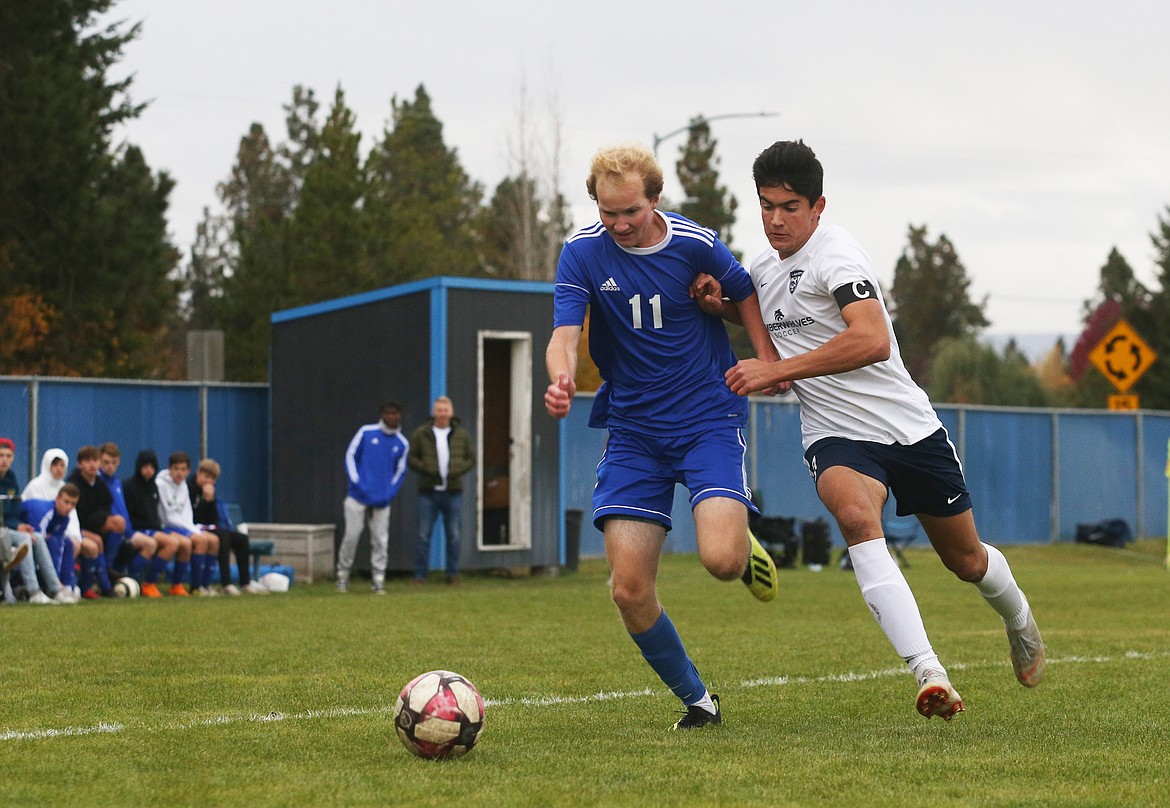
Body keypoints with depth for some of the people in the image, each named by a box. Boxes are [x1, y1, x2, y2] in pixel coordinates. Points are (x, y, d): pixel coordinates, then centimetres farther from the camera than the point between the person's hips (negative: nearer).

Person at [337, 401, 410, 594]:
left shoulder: (402, 444, 6)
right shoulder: (366, 432, -1)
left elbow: (400, 471, 12)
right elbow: (350, 456, 2)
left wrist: (389, 495, -1)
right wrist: (356, 483, -8)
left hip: (382, 501, 2)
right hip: (357, 497, -2)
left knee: (380, 540, 0)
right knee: (351, 535, -4)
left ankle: (378, 581, 7)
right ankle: (343, 576, 9)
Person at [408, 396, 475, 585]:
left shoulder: (461, 435, 6)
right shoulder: (421, 434, 1)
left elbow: (471, 459, 10)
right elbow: (411, 458, 2)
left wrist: (457, 471, -8)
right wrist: (426, 469, -13)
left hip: (453, 492, 2)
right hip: (428, 492, -1)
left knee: (453, 535, 6)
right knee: (424, 534, -2)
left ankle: (453, 573, 14)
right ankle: (420, 574, 3)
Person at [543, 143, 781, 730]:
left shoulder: (695, 244, -8)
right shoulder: (582, 252, -6)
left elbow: (746, 293, 10)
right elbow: (565, 334, -16)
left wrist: (770, 365, -2)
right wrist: (561, 379, -38)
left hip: (709, 419, -2)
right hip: (633, 432, 2)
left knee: (721, 559, -25)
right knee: (629, 590, -7)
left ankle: (747, 549, 15)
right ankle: (696, 700, 14)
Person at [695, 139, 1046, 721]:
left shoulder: (834, 253, -16)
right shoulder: (764, 269, 8)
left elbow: (873, 340, -32)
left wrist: (775, 371, -31)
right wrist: (722, 306, 8)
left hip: (910, 427, -4)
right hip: (836, 438, 4)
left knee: (966, 560, 11)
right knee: (856, 515, -31)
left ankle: (1018, 617, 48)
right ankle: (928, 673, -38)